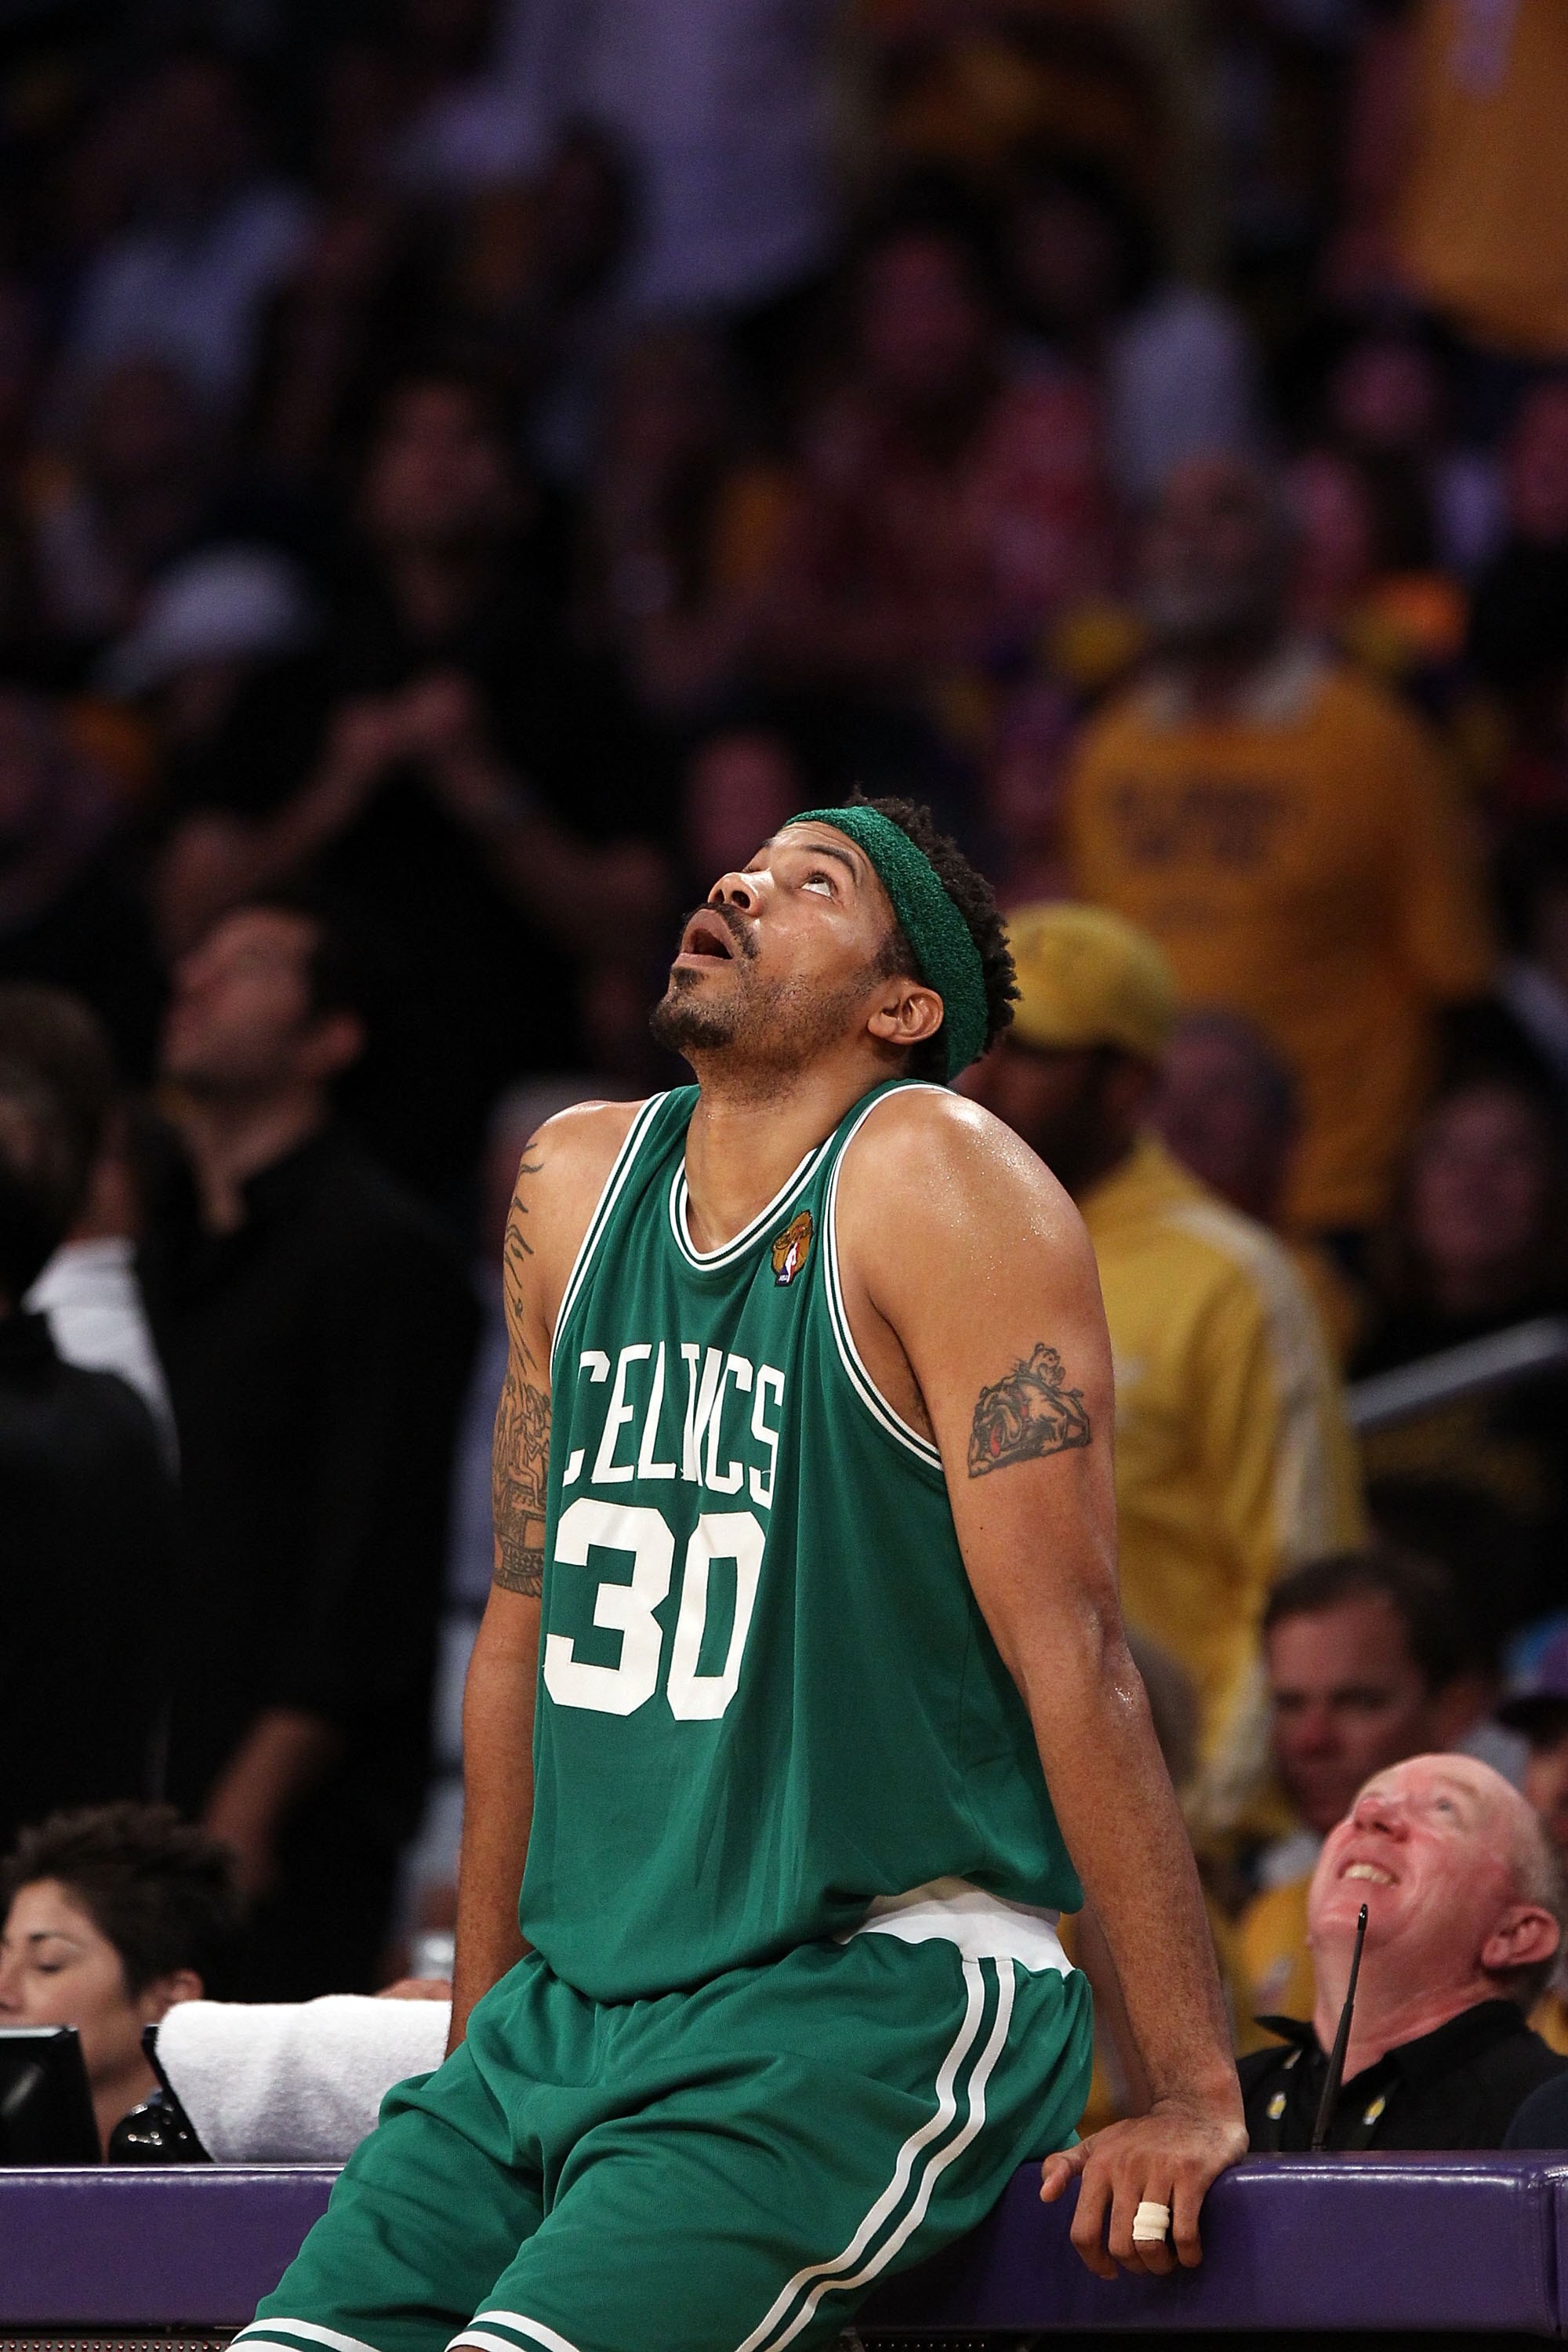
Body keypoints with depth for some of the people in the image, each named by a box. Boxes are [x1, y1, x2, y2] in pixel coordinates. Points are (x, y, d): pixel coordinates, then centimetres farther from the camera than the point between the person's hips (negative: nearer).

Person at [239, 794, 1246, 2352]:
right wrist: (477, 2036, 19)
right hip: (580, 2000, 6)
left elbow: (1070, 1649, -14)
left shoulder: (934, 1184, -9)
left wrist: (1192, 2099, -17)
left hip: (874, 1994, -6)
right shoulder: (576, 1184, 11)